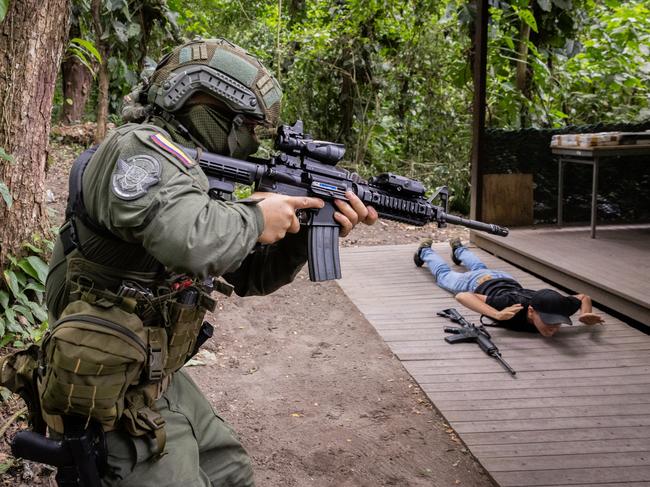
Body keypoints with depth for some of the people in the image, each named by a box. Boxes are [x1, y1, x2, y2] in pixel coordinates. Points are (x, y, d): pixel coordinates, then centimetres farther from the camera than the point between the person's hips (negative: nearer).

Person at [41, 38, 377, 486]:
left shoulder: (197, 172, 10)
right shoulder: (140, 148, -19)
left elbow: (249, 275, 14)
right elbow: (191, 239, -40)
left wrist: (313, 231, -1)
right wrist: (256, 218, -20)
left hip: (160, 379, 10)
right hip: (116, 399, -10)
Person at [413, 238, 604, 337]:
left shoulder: (557, 307, -40)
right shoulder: (512, 305, -52)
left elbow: (584, 297, -19)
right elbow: (462, 296, -51)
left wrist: (586, 314, -42)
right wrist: (497, 314, -66)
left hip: (506, 280, 4)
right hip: (479, 283, -4)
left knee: (479, 268, 40)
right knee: (444, 274, 30)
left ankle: (459, 249, 70)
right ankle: (425, 251, 58)